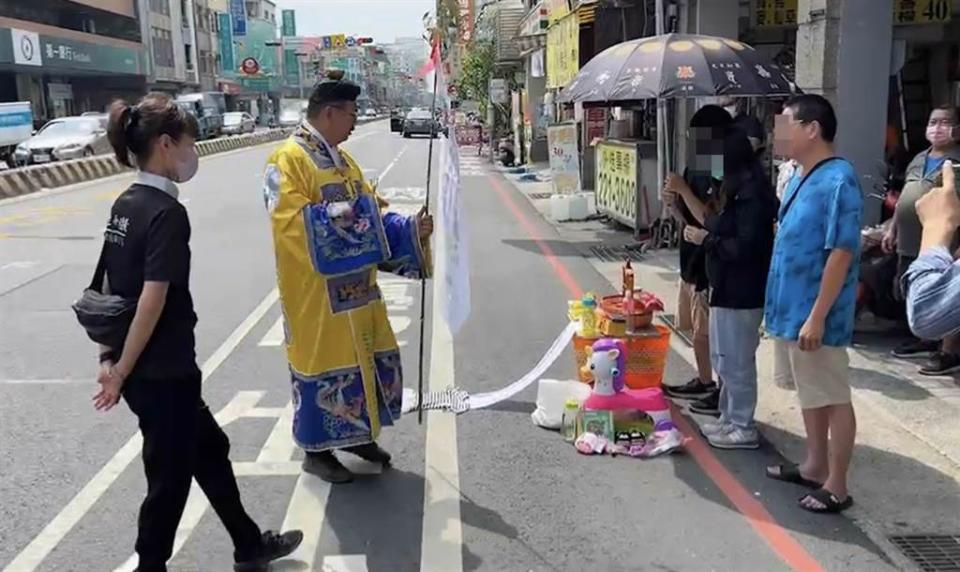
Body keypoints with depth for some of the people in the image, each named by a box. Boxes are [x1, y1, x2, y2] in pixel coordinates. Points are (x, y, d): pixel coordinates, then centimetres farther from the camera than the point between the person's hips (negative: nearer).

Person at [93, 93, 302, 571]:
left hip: (142, 370, 9)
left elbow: (110, 286, 10)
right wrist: (121, 373, -17)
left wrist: (109, 357, 14)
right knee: (170, 477, 8)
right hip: (162, 373, -9)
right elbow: (152, 301, -24)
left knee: (209, 447, 22)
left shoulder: (124, 206, 7)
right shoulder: (167, 213, -19)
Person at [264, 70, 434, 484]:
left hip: (355, 287, 9)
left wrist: (410, 228, 0)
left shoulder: (342, 160, 13)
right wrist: (344, 211, -23)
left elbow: (370, 212, 15)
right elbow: (293, 221, -23)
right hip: (317, 291, -9)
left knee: (368, 357, 15)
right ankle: (317, 449, 18)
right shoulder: (288, 160, -14)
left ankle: (356, 434, 32)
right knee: (324, 362, 2)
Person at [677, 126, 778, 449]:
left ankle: (743, 428, 12)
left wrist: (705, 239, -15)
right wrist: (706, 230, 2)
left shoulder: (751, 194, -19)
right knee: (725, 358, 18)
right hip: (729, 287, 10)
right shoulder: (738, 190, 13)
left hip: (741, 291, -10)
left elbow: (744, 247, -23)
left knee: (735, 361, 0)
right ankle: (730, 419, 30)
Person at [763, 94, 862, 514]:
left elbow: (841, 253, -22)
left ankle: (836, 487, 15)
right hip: (791, 308, 9)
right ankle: (815, 467, 34)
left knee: (833, 399, 3)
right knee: (811, 394, 20)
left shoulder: (838, 181, -19)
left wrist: (817, 317, -23)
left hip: (814, 314, -9)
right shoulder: (801, 178, 10)